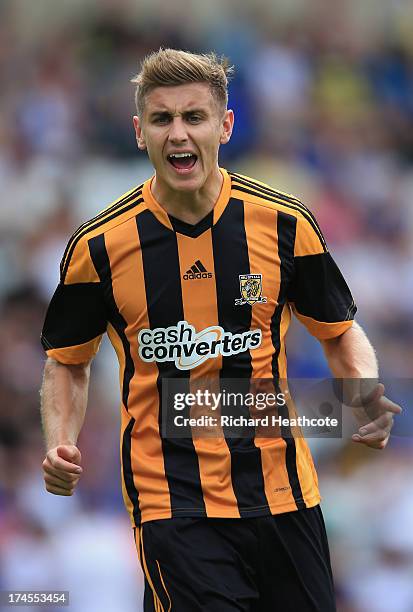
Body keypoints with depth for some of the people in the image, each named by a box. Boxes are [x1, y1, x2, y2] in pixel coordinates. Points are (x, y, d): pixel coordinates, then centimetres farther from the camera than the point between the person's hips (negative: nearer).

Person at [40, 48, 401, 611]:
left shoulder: (283, 223, -2)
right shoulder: (100, 245, -4)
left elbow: (340, 332, 11)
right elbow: (68, 360, 10)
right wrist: (61, 447, -8)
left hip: (282, 492, 2)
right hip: (171, 503, -2)